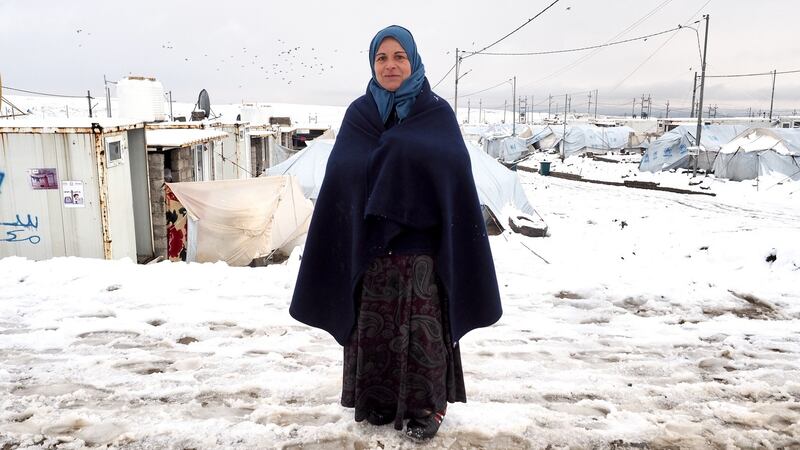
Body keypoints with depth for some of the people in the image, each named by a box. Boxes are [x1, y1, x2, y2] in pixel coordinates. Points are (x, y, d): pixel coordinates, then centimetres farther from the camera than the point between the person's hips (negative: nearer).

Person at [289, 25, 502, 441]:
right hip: (368, 241, 2)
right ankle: (378, 399, 26)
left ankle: (426, 406, 17)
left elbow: (455, 178, -6)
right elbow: (340, 178, 1)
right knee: (373, 324, 8)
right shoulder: (358, 113, 7)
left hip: (421, 241, -2)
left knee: (422, 326, 1)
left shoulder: (438, 113, 1)